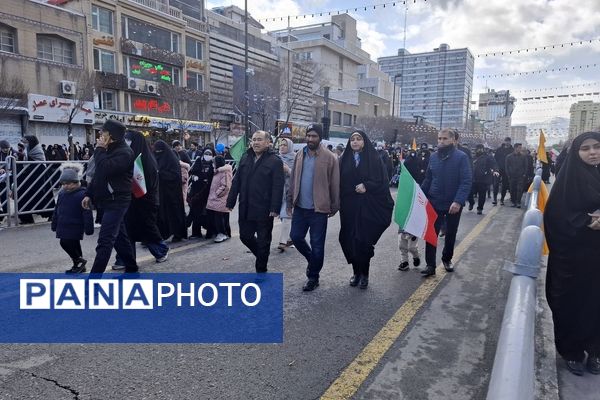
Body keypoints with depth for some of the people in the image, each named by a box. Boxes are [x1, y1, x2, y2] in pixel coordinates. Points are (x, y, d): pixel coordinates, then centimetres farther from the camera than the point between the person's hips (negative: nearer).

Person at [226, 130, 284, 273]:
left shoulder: (275, 161, -8)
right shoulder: (245, 158, 9)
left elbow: (278, 187, -14)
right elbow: (236, 181, 10)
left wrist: (275, 208, -20)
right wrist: (230, 202, 7)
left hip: (264, 210, -5)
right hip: (246, 208, 5)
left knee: (263, 241, 7)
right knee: (245, 236, 14)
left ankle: (261, 269, 23)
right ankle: (261, 255, 40)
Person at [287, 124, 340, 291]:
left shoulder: (330, 158, -8)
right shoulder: (299, 155, 7)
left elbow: (335, 184, -6)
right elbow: (293, 180, 10)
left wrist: (334, 207, -6)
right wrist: (290, 201, 8)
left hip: (319, 209, -5)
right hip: (300, 207, 5)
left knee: (317, 245, 5)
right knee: (296, 236, 11)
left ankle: (313, 277, 22)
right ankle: (312, 260, 38)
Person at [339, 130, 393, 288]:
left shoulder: (374, 158, -1)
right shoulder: (345, 159, 8)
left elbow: (383, 182, -5)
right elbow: (340, 183, 7)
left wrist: (366, 186, -18)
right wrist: (339, 203, -4)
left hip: (368, 207, -3)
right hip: (349, 207, 3)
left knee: (364, 240, -4)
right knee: (350, 240, 4)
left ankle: (364, 274, 14)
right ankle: (356, 272, 21)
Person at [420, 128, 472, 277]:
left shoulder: (461, 157, -11)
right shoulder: (433, 157, 3)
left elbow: (466, 181, -18)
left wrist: (458, 201, -28)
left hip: (454, 204, -2)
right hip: (435, 203, 2)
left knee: (451, 234, 15)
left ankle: (447, 259, 36)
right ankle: (430, 265, 5)